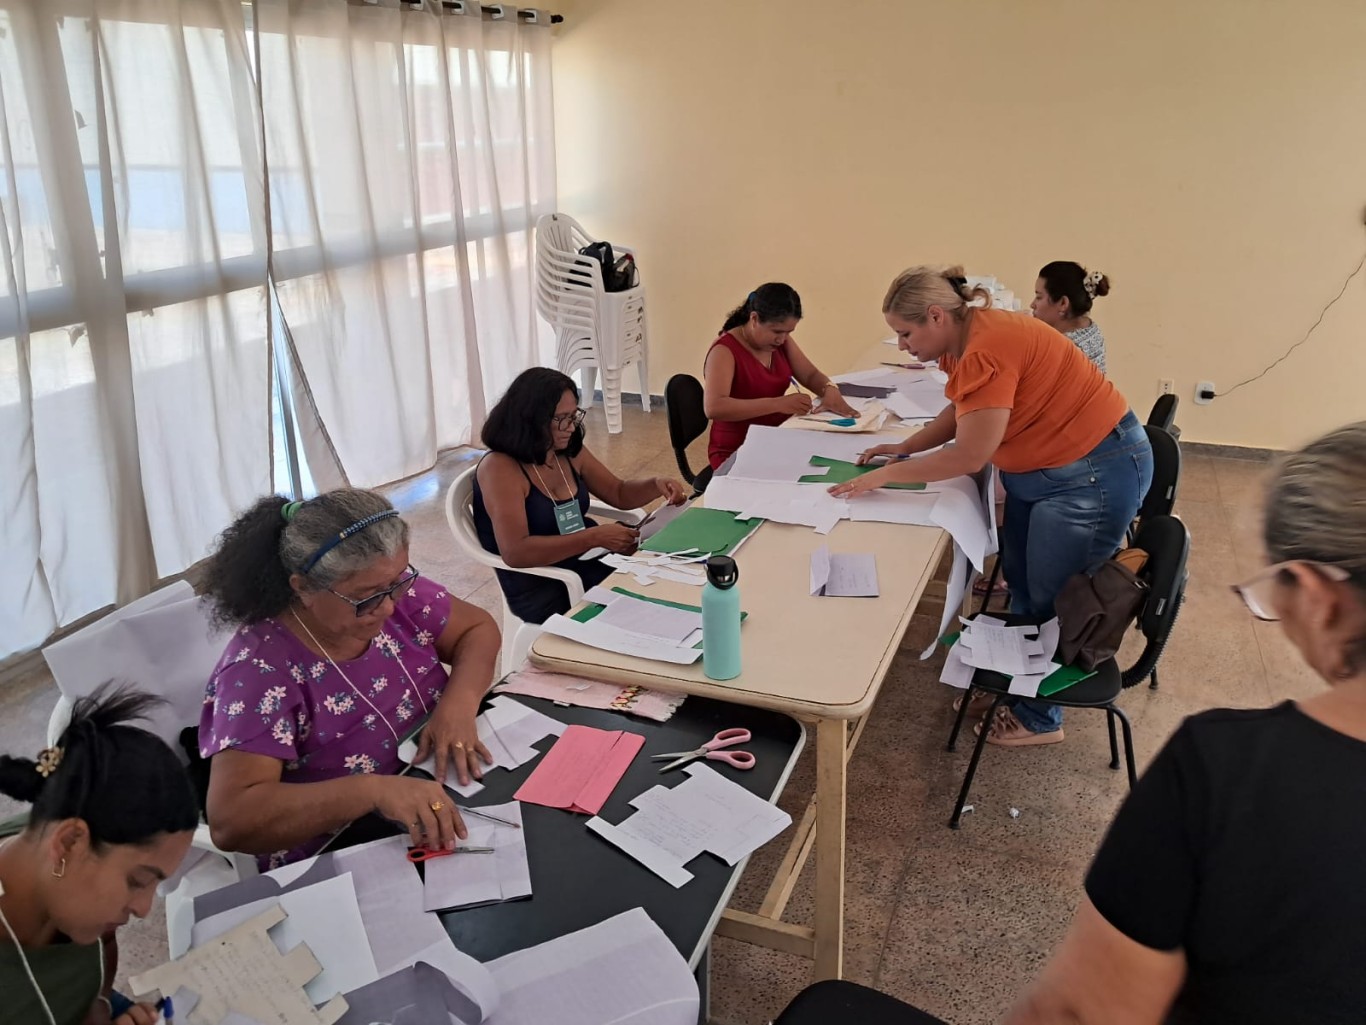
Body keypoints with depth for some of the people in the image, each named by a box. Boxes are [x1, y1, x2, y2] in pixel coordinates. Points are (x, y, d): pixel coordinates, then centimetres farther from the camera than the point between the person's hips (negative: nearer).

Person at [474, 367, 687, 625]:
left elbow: (619, 493, 17)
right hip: (541, 587, -7)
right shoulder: (499, 468, -19)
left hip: (589, 561, 7)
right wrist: (595, 537, -30)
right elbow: (515, 552, -29)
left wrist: (656, 485, -5)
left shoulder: (570, 452, 3)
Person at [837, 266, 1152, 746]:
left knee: (1050, 603, 5)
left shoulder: (985, 351, -29)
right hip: (1039, 469, 10)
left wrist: (886, 474, -19)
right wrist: (904, 447, 4)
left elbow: (970, 454, -27)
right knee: (1021, 587, 18)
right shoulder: (969, 336, 1)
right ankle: (1017, 684, 37)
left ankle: (1039, 719, 24)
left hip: (1094, 472, -9)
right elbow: (962, 411, 13)